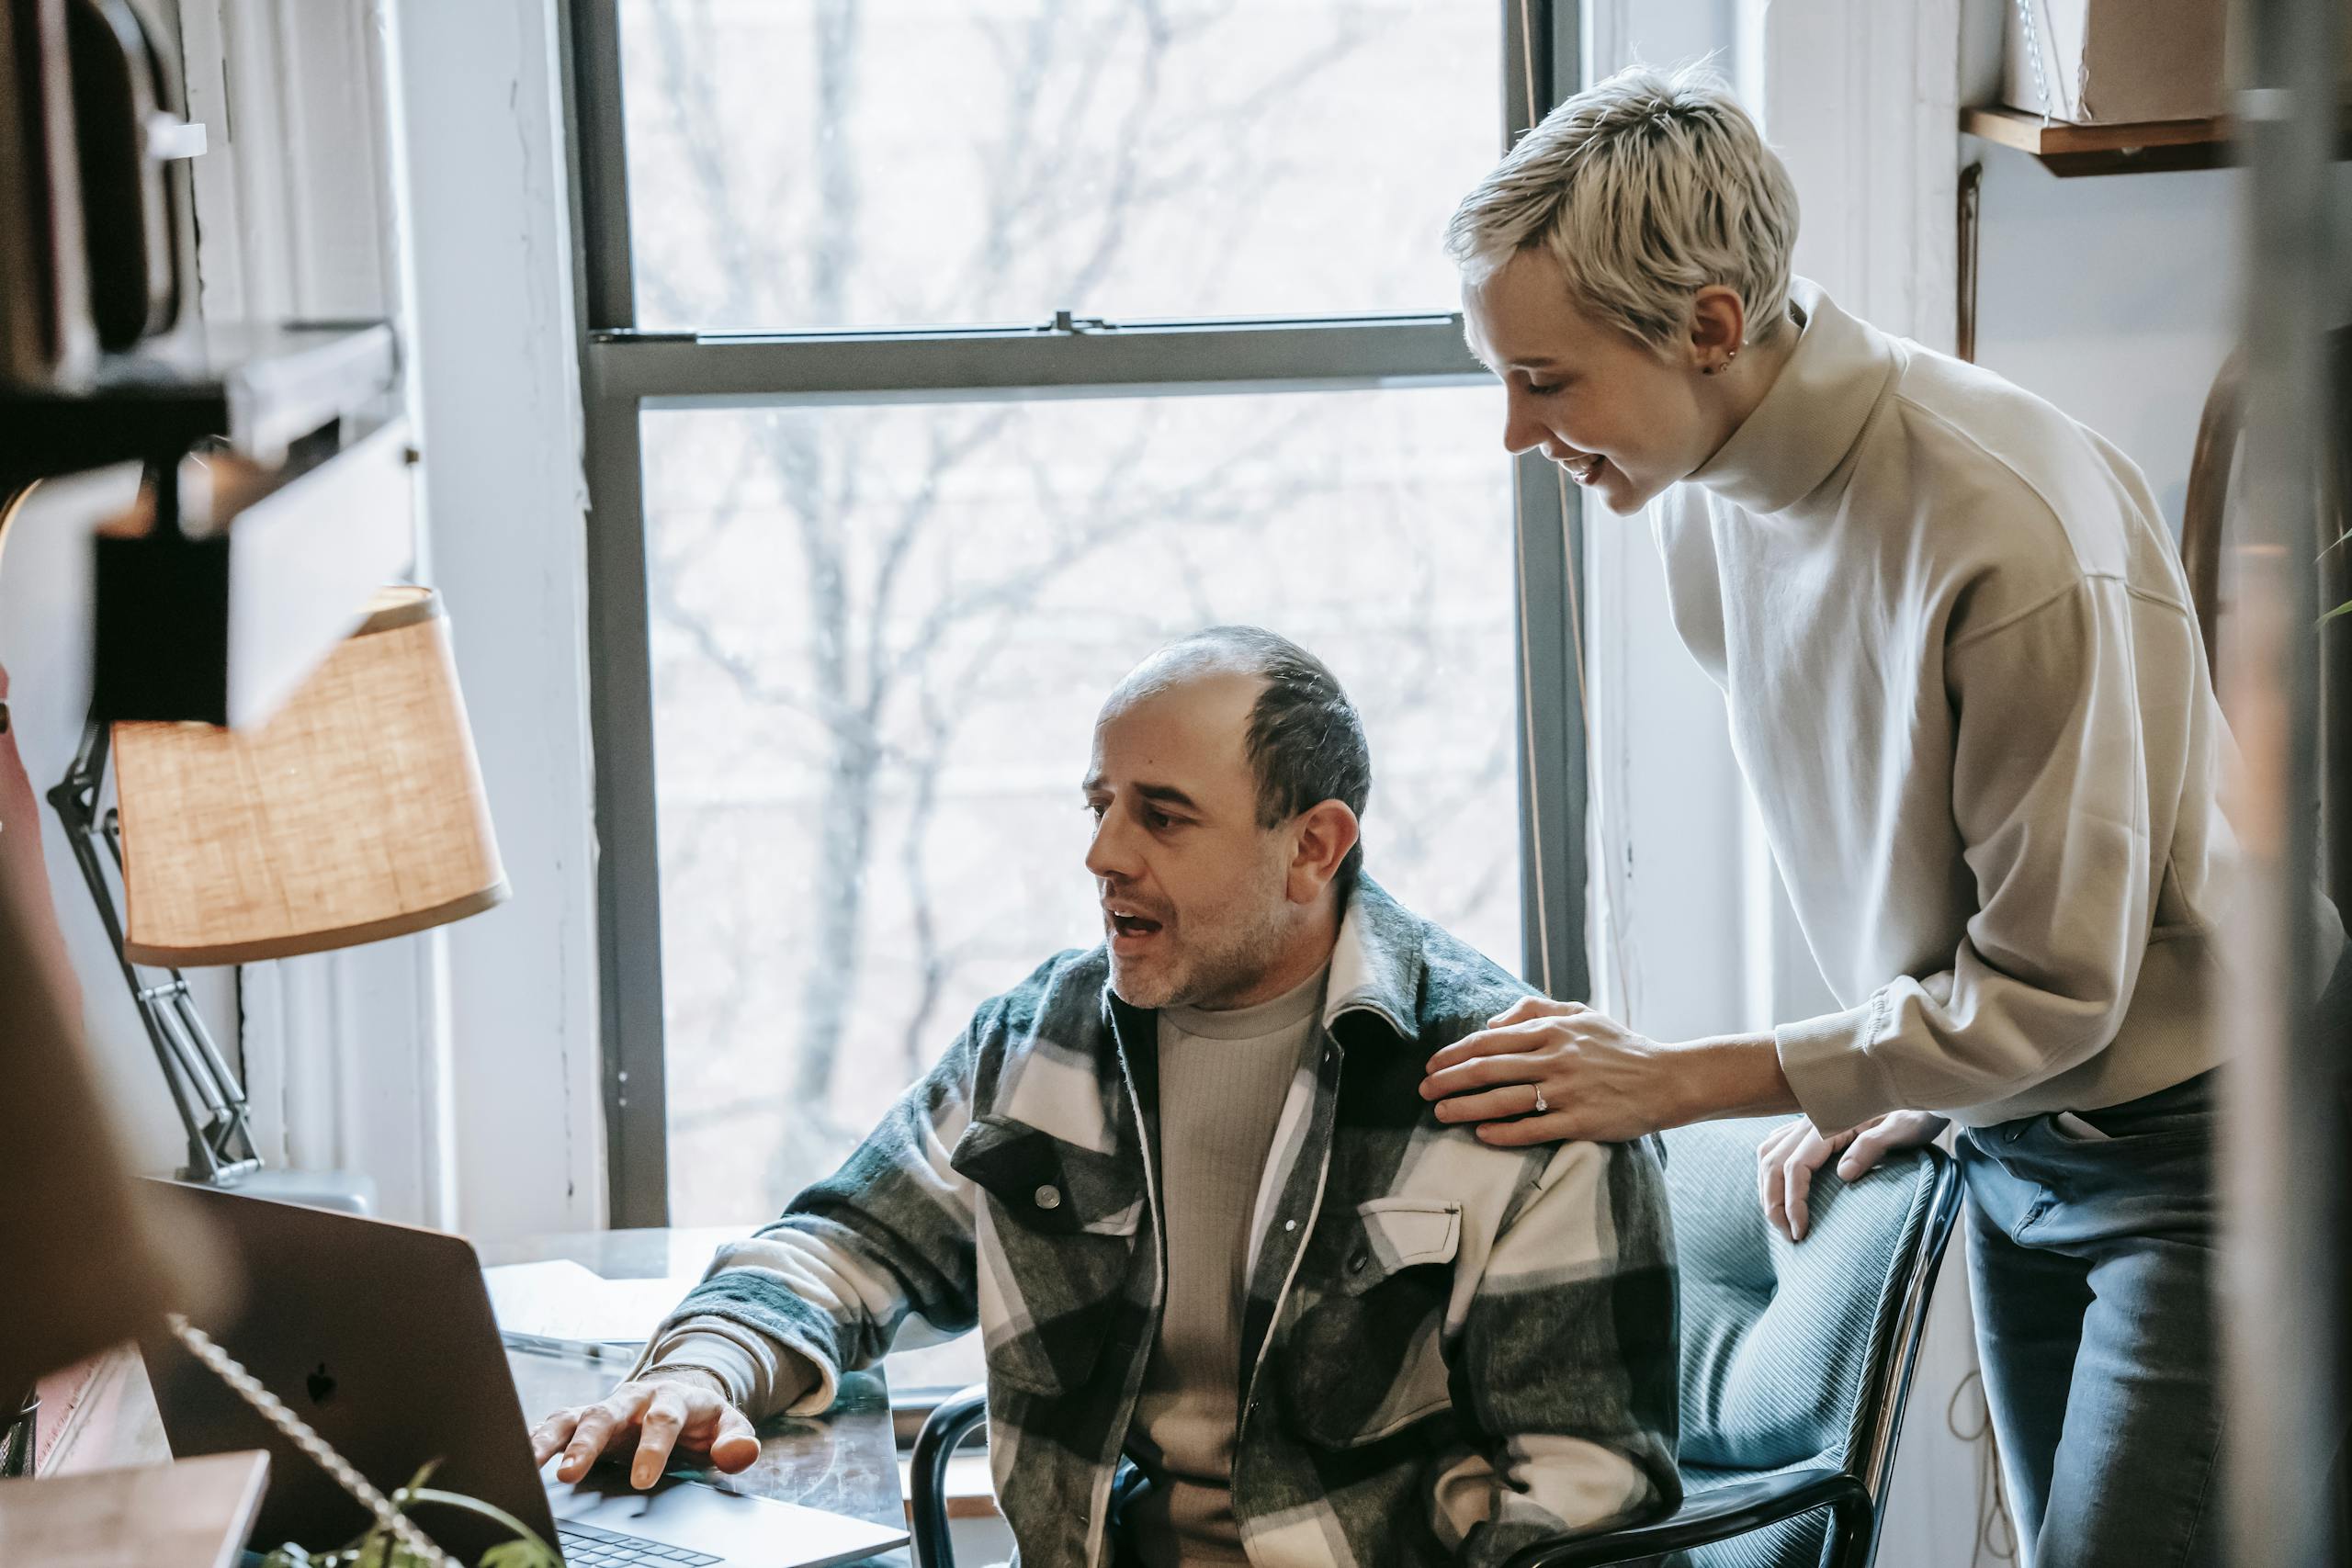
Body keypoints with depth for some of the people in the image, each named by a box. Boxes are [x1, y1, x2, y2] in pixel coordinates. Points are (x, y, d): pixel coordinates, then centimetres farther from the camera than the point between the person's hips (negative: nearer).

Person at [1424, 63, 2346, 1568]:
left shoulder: (2017, 535, -31)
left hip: (2197, 1138, -7)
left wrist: (1673, 1081, -22)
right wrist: (1889, 1071, 6)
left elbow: (2053, 986, -24)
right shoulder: (1703, 491, -5)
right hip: (2007, 1134, 8)